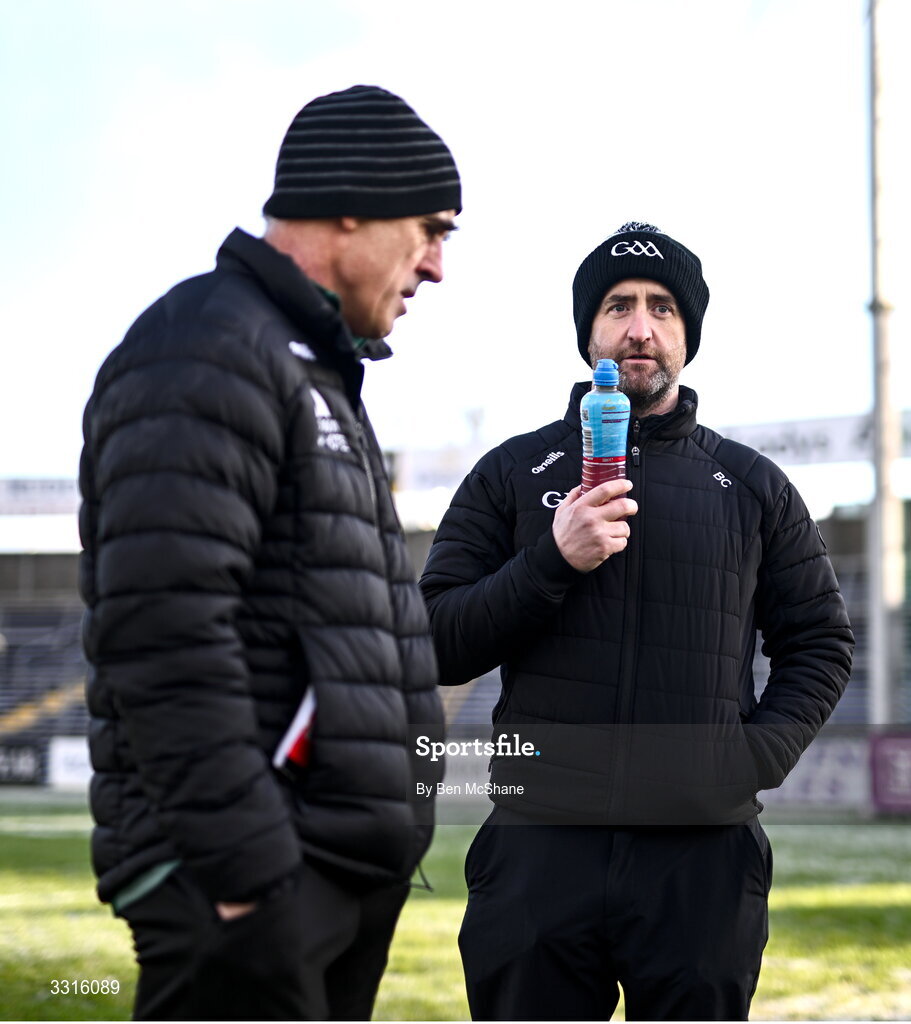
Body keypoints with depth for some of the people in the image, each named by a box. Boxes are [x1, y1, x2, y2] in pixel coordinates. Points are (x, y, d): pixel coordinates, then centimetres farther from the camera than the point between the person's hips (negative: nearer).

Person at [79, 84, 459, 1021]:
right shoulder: (204, 353, -10)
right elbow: (164, 634, -21)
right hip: (239, 873, -10)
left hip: (339, 872, 10)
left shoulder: (310, 373, 22)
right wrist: (245, 868, -23)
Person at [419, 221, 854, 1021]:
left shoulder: (752, 485, 12)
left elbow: (821, 644, 15)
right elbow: (435, 646, 2)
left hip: (703, 857, 1)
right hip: (540, 852, 0)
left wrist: (758, 758, -1)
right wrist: (550, 562, -12)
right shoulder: (513, 474, 9)